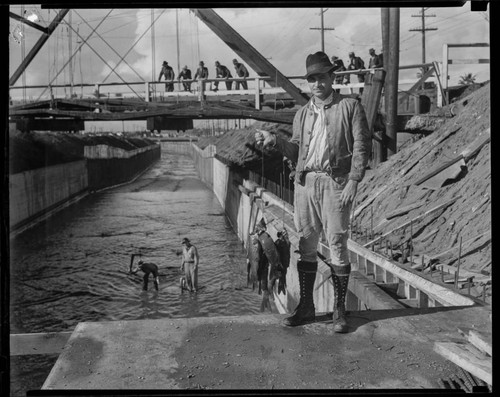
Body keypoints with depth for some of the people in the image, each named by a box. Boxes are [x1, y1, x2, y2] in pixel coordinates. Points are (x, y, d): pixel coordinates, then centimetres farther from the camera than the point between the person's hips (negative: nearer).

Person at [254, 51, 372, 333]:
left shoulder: (350, 107, 2)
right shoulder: (303, 113, 17)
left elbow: (362, 146, -3)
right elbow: (296, 151, 16)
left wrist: (354, 181, -12)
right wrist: (274, 140, 0)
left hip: (335, 182, -4)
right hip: (305, 182, 5)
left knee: (337, 244, -2)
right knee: (306, 246, 7)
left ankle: (340, 310, 8)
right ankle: (306, 307, 17)